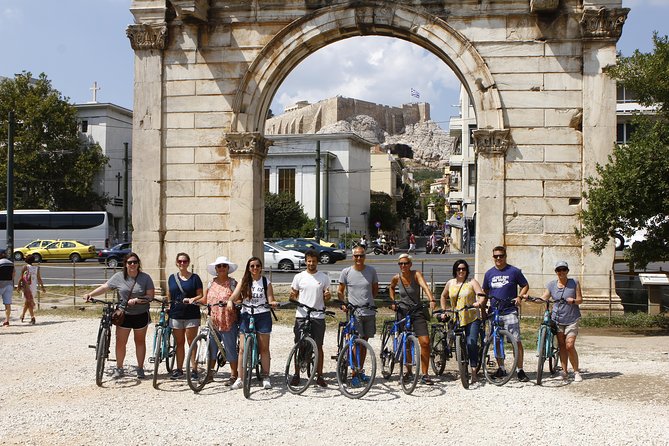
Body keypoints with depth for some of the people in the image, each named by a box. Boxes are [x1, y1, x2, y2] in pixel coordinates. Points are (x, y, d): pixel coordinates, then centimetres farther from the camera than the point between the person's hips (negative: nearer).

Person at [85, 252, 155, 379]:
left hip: (141, 315, 0)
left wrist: (137, 300, -21)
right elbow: (104, 287, -2)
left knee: (140, 341, 11)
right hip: (123, 315, 0)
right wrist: (91, 294, -15)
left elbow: (150, 295, -8)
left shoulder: (145, 277, -4)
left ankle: (140, 369, 21)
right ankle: (119, 369, 15)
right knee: (120, 342, 0)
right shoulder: (118, 277, -3)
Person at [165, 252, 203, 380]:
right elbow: (169, 297, 16)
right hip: (176, 315, 3)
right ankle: (179, 369, 14)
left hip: (191, 315, -3)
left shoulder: (194, 278, 2)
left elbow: (200, 295, -1)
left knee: (191, 343, -3)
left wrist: (192, 299, -19)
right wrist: (168, 310, 9)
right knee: (179, 343, 8)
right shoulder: (172, 278, 12)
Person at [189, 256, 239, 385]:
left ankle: (233, 375, 10)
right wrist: (194, 300, 1)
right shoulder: (211, 284, 12)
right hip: (213, 322, 4)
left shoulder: (232, 283, -1)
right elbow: (205, 299, 17)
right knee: (211, 348, 9)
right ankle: (210, 373, 20)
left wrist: (231, 302, -26)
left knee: (230, 349, 1)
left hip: (228, 322, -4)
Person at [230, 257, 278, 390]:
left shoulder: (266, 282, 5)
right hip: (246, 315, 1)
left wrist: (273, 303, -22)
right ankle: (239, 379, 1)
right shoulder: (244, 282, 8)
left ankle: (266, 378, 11)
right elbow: (234, 296, -2)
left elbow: (270, 300, 0)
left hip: (263, 315, -1)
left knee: (264, 348, 4)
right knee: (242, 348, -2)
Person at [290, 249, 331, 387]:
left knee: (318, 346, 3)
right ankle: (297, 374, 14)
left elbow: (325, 299, 11)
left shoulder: (324, 277, 6)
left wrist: (327, 296, -12)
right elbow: (293, 296, 10)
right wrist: (292, 297, -14)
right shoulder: (299, 277, 5)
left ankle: (319, 376, 10)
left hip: (318, 316, 0)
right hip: (301, 315, 0)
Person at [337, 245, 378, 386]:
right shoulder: (346, 272, -2)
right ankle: (355, 374, -3)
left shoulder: (371, 271, 3)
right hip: (354, 312, -3)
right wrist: (343, 304, -8)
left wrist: (369, 301, 8)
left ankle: (360, 371, 23)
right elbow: (340, 291, 6)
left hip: (369, 311, 3)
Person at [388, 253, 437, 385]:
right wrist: (393, 301, 9)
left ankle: (425, 375, -4)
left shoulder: (416, 274, -10)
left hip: (417, 311, -2)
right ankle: (409, 371, 24)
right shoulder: (396, 278, -1)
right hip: (403, 312, 2)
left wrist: (431, 300, -45)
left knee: (425, 342, -12)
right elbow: (391, 288, 22)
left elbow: (425, 286, -28)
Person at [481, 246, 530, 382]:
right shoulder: (489, 273, 11)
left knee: (516, 341, -10)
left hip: (510, 311, -4)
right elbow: (485, 292, 19)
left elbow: (525, 285, 8)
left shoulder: (514, 271, 0)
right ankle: (501, 368, 20)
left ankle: (520, 371, -5)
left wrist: (520, 297, -9)